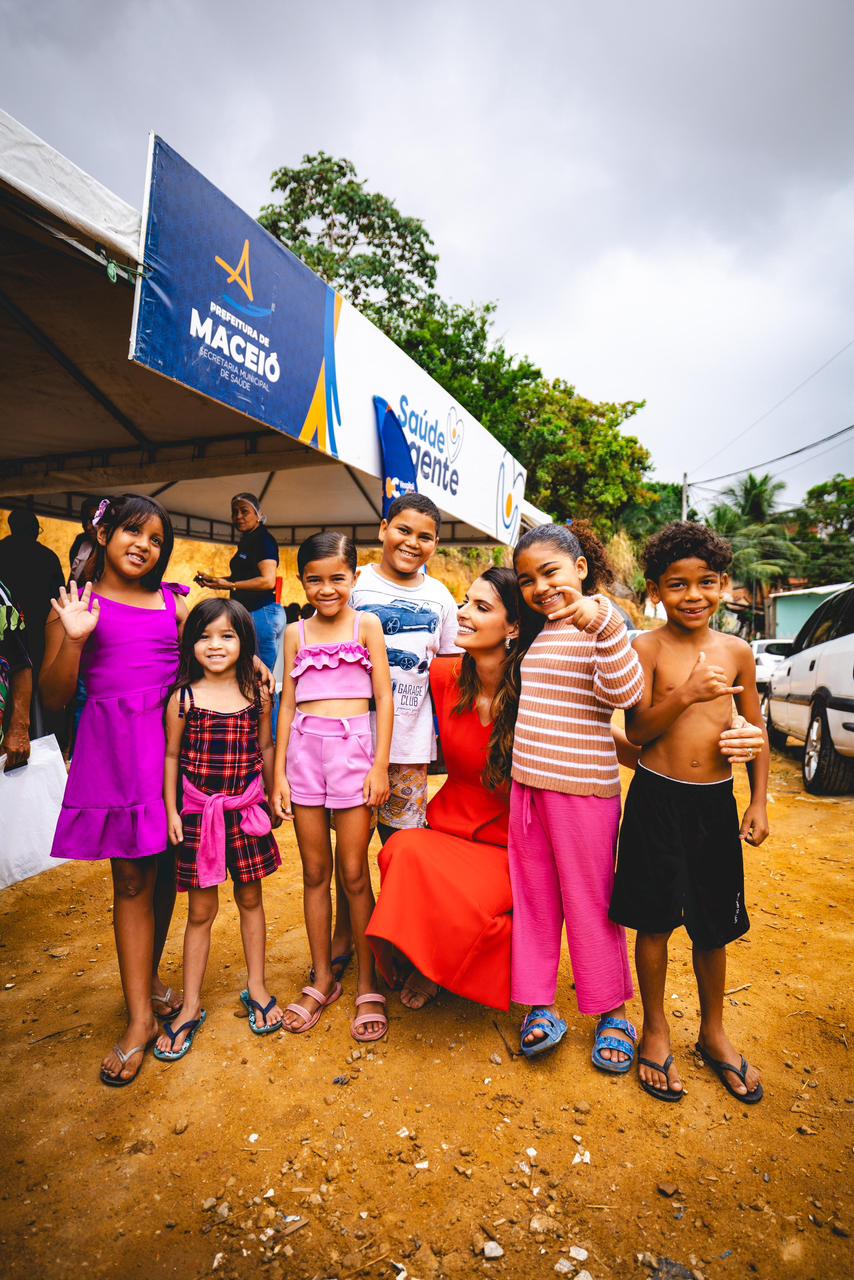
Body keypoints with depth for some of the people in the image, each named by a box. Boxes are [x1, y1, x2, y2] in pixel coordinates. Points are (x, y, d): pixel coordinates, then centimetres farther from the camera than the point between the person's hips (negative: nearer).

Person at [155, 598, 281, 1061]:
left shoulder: (258, 696, -2)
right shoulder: (183, 698, -6)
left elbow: (265, 749, 6)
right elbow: (171, 755, 0)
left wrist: (273, 798, 9)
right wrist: (171, 810, -3)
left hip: (247, 810, 1)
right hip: (198, 813, -1)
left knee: (250, 899, 15)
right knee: (201, 909, 9)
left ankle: (256, 987, 34)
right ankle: (190, 1007, 26)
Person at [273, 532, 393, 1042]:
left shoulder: (367, 625, 2)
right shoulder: (296, 633, 9)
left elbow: (384, 697, -1)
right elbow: (288, 704, 10)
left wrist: (380, 766, -7)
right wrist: (279, 770, 6)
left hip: (353, 749, -3)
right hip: (304, 751, 3)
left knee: (354, 873, 3)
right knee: (315, 872, 12)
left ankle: (368, 984, 21)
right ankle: (323, 979, 28)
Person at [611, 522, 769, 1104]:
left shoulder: (737, 652, 3)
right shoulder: (647, 648, -7)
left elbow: (756, 732, 10)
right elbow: (637, 731, -9)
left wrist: (759, 803, 6)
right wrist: (686, 694, -24)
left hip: (717, 801, 3)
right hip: (657, 799, -3)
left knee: (714, 925, 16)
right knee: (655, 920, 9)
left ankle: (714, 1032, 39)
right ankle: (656, 1030, 32)